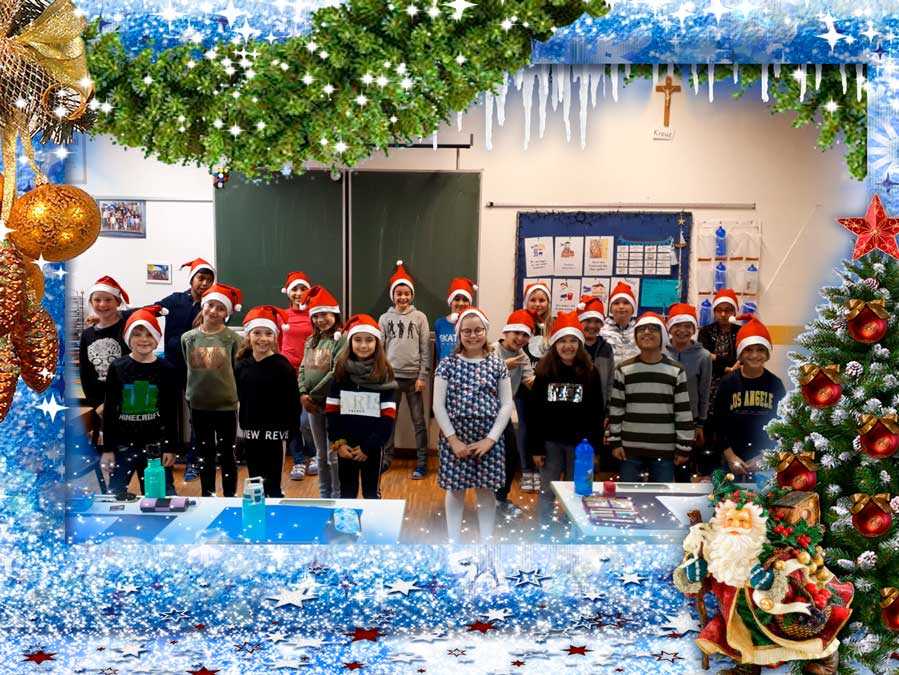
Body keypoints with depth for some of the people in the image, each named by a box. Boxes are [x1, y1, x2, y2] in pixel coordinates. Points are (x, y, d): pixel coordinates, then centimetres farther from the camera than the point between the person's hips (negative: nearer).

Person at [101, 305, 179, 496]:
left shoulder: (167, 370, -1)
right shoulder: (117, 367, 0)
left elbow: (172, 412, 2)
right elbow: (109, 410, 1)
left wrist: (171, 448, -1)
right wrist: (107, 448, -1)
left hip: (156, 445, -1)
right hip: (122, 444, 1)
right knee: (115, 494, 9)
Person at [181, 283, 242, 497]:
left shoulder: (232, 338, -9)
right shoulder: (188, 338, 0)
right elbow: (190, 368, 11)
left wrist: (229, 390, -3)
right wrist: (201, 387, 10)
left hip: (226, 404, -3)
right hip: (198, 404, 3)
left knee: (226, 454, 8)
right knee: (205, 454, 14)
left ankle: (230, 497, 19)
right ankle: (207, 496, 26)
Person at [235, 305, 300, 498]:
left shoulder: (282, 366, -10)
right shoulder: (241, 366, 4)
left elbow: (293, 403, -10)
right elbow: (241, 399, 13)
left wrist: (293, 433, -12)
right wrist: (242, 426, 11)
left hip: (274, 433, -5)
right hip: (250, 432, 5)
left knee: (272, 486, -1)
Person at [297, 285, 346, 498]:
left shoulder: (342, 339, -10)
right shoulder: (311, 340, 12)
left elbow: (336, 373, -17)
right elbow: (303, 369, 8)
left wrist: (314, 395, -15)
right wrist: (302, 394, -7)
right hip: (312, 403, 7)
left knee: (333, 454, -1)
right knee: (321, 454, 15)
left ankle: (338, 498, 9)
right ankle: (324, 496, 25)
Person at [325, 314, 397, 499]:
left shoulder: (384, 373, -6)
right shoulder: (341, 370, 1)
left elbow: (388, 415, -9)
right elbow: (331, 409, 1)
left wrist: (368, 446, -12)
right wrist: (337, 442, -8)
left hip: (372, 447, -2)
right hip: (345, 446, 2)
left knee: (371, 493, 14)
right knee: (347, 493, 15)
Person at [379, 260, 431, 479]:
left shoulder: (420, 317, 1)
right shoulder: (385, 318, 5)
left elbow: (426, 349, 0)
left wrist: (423, 376, -6)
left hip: (413, 376, -1)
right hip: (391, 376, 1)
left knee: (418, 421, 3)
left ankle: (422, 463, 10)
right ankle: (386, 459, 20)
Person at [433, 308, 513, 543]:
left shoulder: (497, 364, 2)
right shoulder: (448, 364, -1)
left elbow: (506, 404, 1)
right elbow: (438, 405, -3)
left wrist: (491, 439, -7)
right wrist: (453, 439, -9)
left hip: (488, 439, 1)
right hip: (454, 438, -1)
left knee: (486, 491, 8)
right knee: (455, 490, 8)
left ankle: (485, 542, 21)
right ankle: (454, 543, 21)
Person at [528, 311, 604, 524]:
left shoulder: (590, 372, -2)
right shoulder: (544, 371, -1)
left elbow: (597, 412, -1)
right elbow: (534, 412, 0)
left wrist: (594, 447, -4)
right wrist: (535, 448, -3)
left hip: (579, 442, 0)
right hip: (550, 442, 1)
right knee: (547, 492, 9)